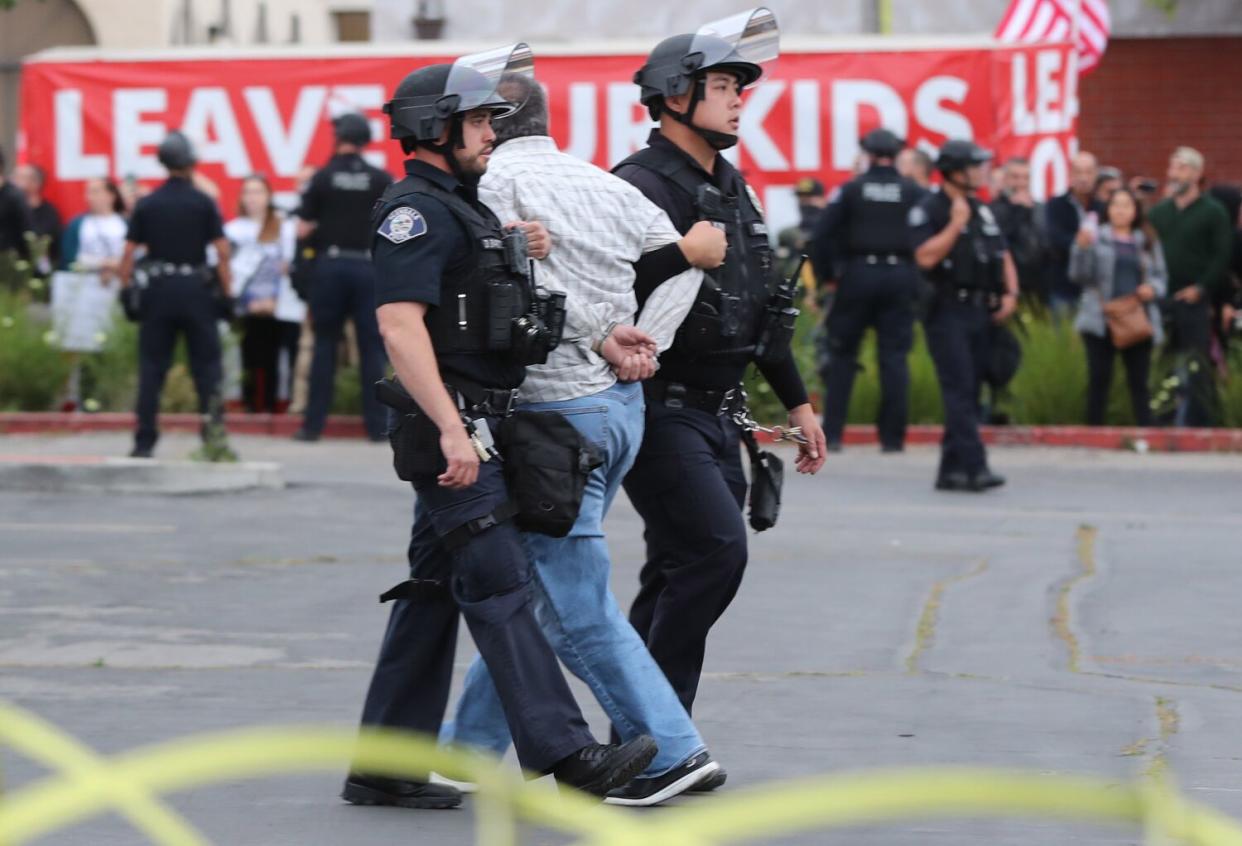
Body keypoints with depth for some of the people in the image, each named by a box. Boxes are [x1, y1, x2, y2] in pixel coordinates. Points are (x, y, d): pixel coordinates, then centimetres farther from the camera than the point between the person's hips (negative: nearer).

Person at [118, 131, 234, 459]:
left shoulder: (147, 205, 2)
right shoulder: (204, 203, -3)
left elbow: (129, 252, 0)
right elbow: (222, 250, -7)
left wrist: (126, 290, 6)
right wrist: (226, 292, -1)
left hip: (158, 289, 1)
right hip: (196, 288, -1)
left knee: (151, 368, 4)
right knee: (207, 367, 4)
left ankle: (144, 441, 1)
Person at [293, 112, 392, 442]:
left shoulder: (322, 177, -2)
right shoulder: (381, 180, -1)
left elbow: (303, 229, -3)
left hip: (330, 265, 0)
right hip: (368, 267, 0)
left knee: (325, 345, 7)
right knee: (372, 347, 4)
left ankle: (313, 424, 5)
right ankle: (376, 424, 2)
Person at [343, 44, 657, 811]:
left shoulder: (462, 205, 19)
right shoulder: (416, 211, -12)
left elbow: (480, 296, 32)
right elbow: (401, 325, -22)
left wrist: (523, 249, 11)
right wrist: (452, 430, -28)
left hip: (479, 427, 10)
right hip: (452, 430, -10)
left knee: (434, 595, 10)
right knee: (501, 589, -12)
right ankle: (566, 753, -17)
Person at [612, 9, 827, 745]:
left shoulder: (732, 187, 15)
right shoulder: (645, 187, -14)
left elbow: (762, 305, 22)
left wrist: (797, 401, 23)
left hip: (717, 413, 9)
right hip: (662, 409, -9)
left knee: (682, 571, 8)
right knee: (715, 549, -16)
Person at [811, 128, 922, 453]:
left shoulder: (851, 190, 2)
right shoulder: (914, 193, 4)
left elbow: (822, 236, -3)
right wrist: (922, 279, 8)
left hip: (858, 275, -1)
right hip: (901, 277, 1)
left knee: (842, 355, 7)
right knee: (895, 357, 4)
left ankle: (831, 434, 2)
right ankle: (892, 436, 0)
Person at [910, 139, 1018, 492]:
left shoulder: (982, 211, 17)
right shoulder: (928, 210, -6)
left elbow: (1003, 256, 21)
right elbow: (926, 257, -19)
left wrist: (1010, 293, 5)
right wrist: (956, 223, -16)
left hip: (980, 313, 7)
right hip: (947, 313, -7)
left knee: (968, 394, 7)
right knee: (960, 390, -13)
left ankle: (951, 469, 12)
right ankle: (974, 466, -20)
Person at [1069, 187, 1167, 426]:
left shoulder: (1148, 241, 13)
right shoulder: (1095, 237, 6)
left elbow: (1161, 276, 15)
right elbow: (1078, 275, -1)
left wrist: (1153, 288, -7)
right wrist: (1082, 247, -17)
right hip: (1101, 321, -2)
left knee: (1138, 381, 1)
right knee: (1099, 379, -2)